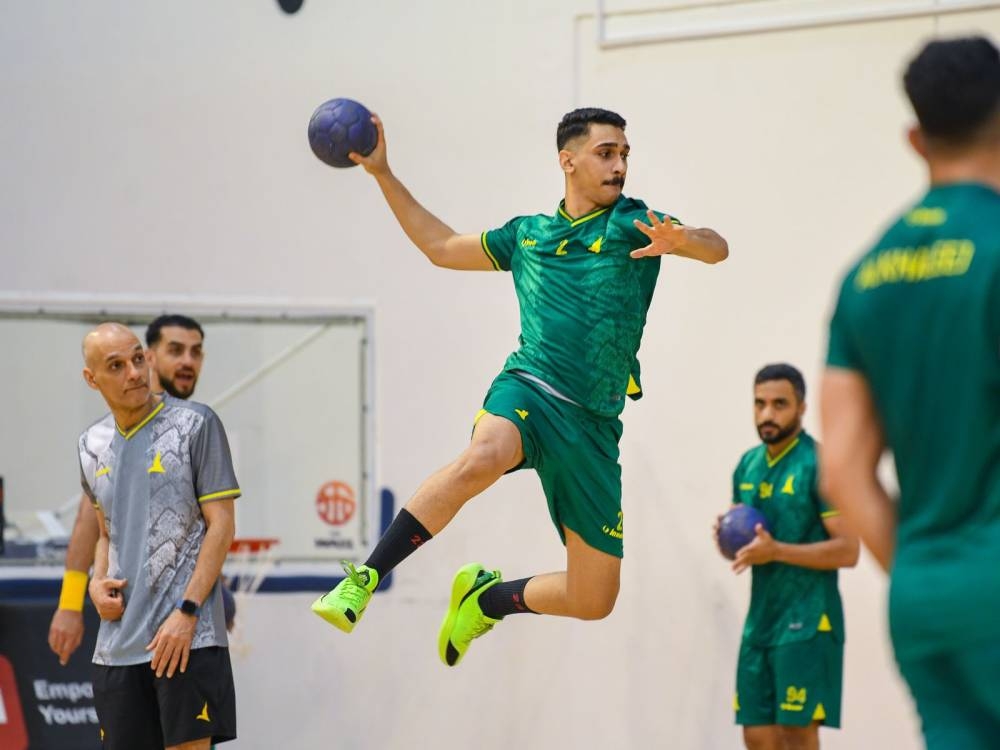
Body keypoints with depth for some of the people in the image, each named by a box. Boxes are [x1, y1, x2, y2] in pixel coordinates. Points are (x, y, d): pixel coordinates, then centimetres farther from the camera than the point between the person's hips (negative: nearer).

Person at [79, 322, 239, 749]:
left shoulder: (196, 424, -3)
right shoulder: (92, 446, 13)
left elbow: (220, 524, -6)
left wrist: (187, 612, -14)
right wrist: (97, 582, 4)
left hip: (187, 635, -5)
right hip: (117, 645, 5)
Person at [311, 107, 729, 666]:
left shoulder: (633, 221, 7)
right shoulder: (526, 234, 17)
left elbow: (717, 249, -9)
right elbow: (441, 246, 32)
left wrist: (680, 240, -33)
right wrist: (383, 173, 28)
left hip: (595, 425, 1)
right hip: (527, 390, -1)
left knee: (593, 601, 1)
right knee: (483, 458, -39)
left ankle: (487, 598, 31)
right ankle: (364, 579, -32)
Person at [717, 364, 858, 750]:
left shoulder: (819, 465, -11)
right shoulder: (747, 465, 12)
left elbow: (848, 550, -16)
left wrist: (776, 550, -25)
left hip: (807, 622, -8)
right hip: (760, 620, 8)